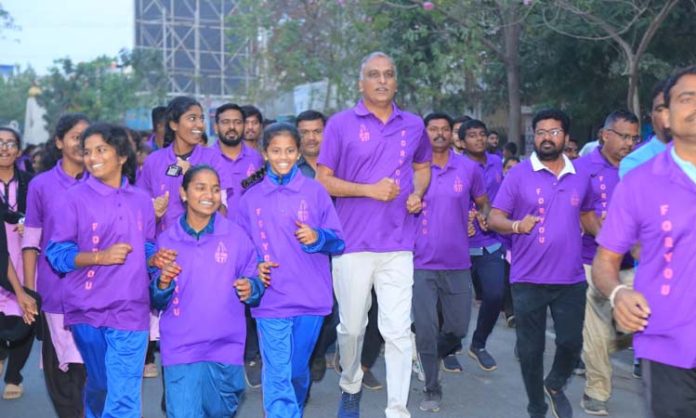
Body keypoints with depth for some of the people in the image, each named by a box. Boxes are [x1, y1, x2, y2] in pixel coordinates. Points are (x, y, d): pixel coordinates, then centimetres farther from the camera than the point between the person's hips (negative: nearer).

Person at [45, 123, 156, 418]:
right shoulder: (77, 197, -2)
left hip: (131, 310, 1)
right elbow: (56, 253, -4)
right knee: (99, 387, 18)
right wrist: (100, 256, -17)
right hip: (88, 308, -1)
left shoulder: (141, 200, 7)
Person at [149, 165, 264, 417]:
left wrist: (251, 288, -17)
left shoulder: (236, 236, 0)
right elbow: (156, 302, 5)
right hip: (180, 348, -1)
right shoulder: (166, 240, 1)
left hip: (226, 346, 1)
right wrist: (163, 284, -15)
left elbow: (255, 281, 5)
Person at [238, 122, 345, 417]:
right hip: (271, 299, -1)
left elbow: (338, 241, 1)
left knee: (298, 371, 15)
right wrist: (254, 267, -11)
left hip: (311, 297, 1)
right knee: (277, 375, -5)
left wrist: (318, 237, -19)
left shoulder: (315, 191, 1)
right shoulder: (251, 197, 3)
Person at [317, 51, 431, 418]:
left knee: (398, 330, -2)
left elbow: (422, 166, 25)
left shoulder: (414, 125, 9)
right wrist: (370, 189, -14)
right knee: (351, 327, 11)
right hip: (352, 243, -1)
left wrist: (417, 193, 3)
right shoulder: (341, 124, -1)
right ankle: (350, 386, 37)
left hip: (398, 245, 2)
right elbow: (323, 180, -2)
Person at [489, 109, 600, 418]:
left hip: (571, 279, 2)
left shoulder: (580, 177, 6)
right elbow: (494, 218, -6)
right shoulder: (518, 174, -5)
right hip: (528, 279, -2)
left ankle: (555, 386, 36)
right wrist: (516, 225, -28)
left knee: (572, 342, 3)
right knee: (530, 349, 8)